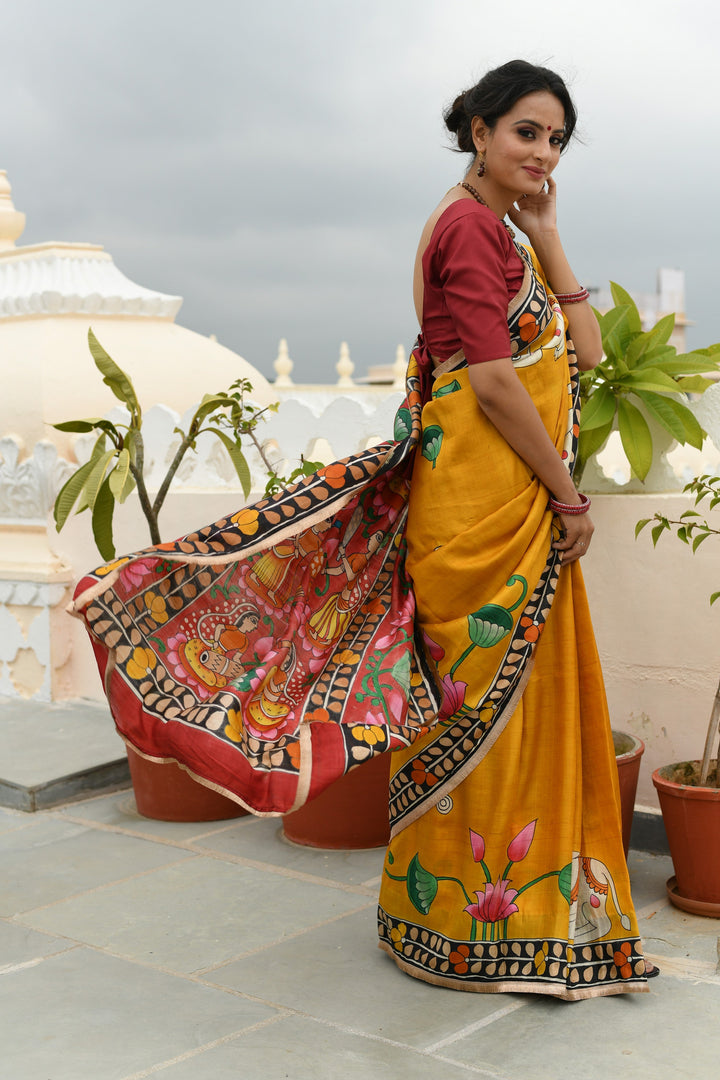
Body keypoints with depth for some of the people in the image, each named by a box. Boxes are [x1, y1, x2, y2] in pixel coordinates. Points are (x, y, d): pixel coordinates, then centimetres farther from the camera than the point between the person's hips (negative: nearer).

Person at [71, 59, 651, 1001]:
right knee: (488, 697, -2)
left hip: (526, 500, 10)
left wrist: (546, 231, 8)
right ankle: (479, 922, 12)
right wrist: (569, 497, -11)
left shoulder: (504, 233, 19)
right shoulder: (471, 225, -10)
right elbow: (492, 382, -18)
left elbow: (583, 349, 11)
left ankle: (452, 904, 27)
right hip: (484, 495, -10)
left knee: (504, 703, 14)